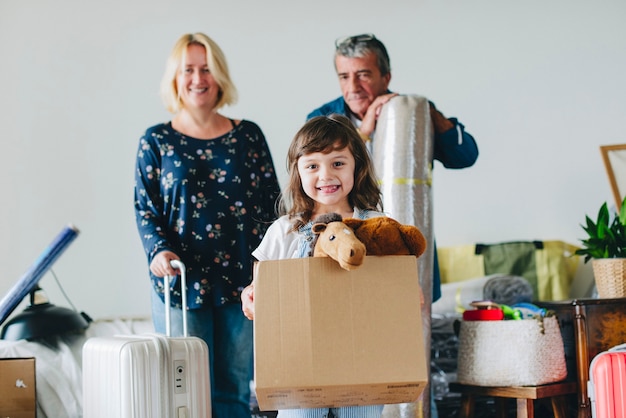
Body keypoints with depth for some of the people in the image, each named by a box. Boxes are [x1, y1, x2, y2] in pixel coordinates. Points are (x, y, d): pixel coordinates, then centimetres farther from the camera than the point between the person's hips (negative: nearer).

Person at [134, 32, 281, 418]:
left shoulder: (248, 135, 7)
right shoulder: (156, 141, 4)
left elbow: (272, 202, 7)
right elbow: (145, 208, 3)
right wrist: (159, 251, -16)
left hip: (242, 280, 2)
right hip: (182, 282, -1)